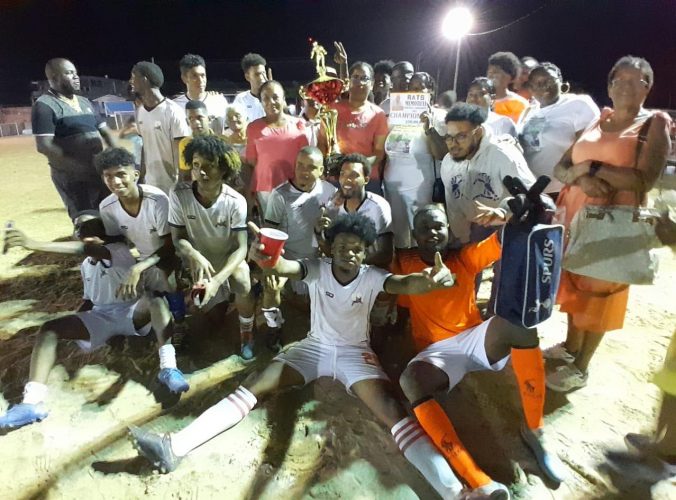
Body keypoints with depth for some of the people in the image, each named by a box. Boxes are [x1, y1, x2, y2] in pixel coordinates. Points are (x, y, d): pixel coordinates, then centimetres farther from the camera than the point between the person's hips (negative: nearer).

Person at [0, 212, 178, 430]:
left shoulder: (118, 250, -5)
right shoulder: (85, 266, 22)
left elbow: (89, 249, -26)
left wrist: (34, 244, -36)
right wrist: (71, 324, 9)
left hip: (130, 312, -7)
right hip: (100, 318, 7)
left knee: (156, 300, -39)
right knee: (49, 328, -14)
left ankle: (167, 365, -53)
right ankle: (33, 401, -29)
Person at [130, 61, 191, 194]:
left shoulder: (173, 111, -14)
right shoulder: (139, 112, 7)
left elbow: (181, 153, -14)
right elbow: (144, 147, 13)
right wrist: (141, 177, 11)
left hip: (172, 186, -6)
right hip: (149, 185, 6)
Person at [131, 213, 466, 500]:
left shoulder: (372, 277, -10)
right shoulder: (317, 270, -9)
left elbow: (405, 284, -30)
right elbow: (282, 267, -29)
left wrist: (432, 279, -55)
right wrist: (262, 257, -55)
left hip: (355, 352, -1)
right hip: (315, 346, 2)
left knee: (393, 411, -24)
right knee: (254, 385, -14)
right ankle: (174, 447, -19)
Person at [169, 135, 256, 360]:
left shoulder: (236, 202, -24)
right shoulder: (179, 194, -20)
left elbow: (241, 248, -24)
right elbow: (178, 238, -12)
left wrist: (217, 280, -38)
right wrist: (195, 256, -35)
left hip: (229, 259, -1)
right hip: (196, 258, 2)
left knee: (242, 283, -31)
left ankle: (246, 333, -1)